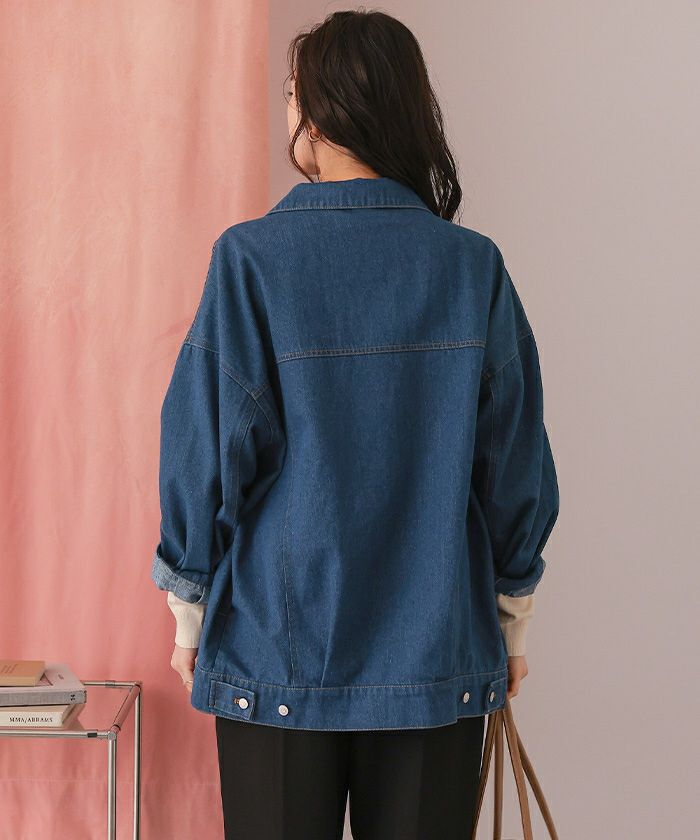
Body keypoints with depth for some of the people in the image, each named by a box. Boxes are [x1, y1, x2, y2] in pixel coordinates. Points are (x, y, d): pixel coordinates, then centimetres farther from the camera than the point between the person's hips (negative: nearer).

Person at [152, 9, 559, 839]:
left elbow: (207, 452, -7)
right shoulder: (474, 267, -3)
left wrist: (189, 612, 6)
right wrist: (511, 618, 14)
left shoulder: (251, 259, -10)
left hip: (278, 651, -2)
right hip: (439, 654, 2)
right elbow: (517, 464, 2)